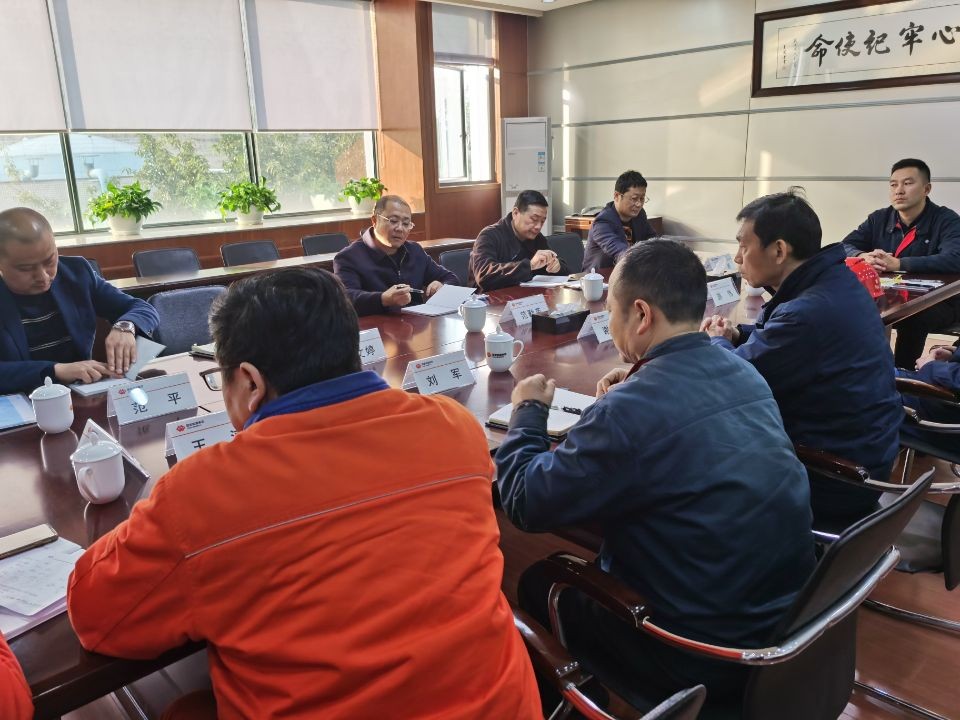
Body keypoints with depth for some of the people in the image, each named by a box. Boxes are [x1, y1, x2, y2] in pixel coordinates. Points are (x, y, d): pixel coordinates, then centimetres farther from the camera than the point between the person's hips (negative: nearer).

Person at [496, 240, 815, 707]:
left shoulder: (630, 410, -28)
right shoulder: (746, 374, -3)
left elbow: (526, 503, -16)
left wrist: (529, 411, -1)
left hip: (703, 658, -7)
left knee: (539, 584, 15)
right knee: (581, 570, 24)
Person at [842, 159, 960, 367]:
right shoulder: (879, 219, 6)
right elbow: (844, 247, 0)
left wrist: (898, 264, -36)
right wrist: (864, 257, -25)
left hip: (939, 303, -4)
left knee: (912, 316, -36)